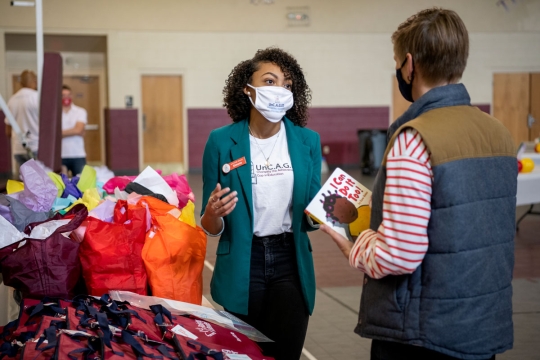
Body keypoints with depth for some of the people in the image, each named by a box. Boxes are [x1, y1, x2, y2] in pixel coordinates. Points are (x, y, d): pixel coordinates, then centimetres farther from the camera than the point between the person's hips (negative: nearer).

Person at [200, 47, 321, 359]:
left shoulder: (307, 141, -1)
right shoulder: (222, 141, -7)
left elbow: (310, 217, 5)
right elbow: (212, 229, -3)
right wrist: (212, 214, -24)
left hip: (291, 265, 2)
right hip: (241, 268, -1)